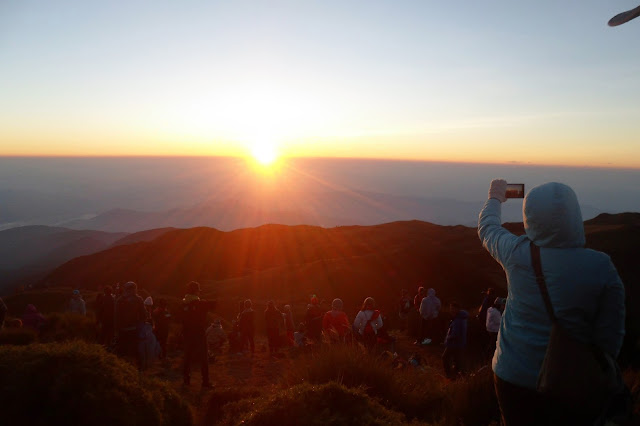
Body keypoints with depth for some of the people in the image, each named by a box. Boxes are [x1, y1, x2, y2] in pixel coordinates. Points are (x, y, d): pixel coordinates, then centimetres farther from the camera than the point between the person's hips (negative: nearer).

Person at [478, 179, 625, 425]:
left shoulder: (517, 254, -15)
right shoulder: (601, 267, -17)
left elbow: (487, 229, 7)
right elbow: (611, 336, -10)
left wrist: (495, 199, 26)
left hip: (513, 376, 1)